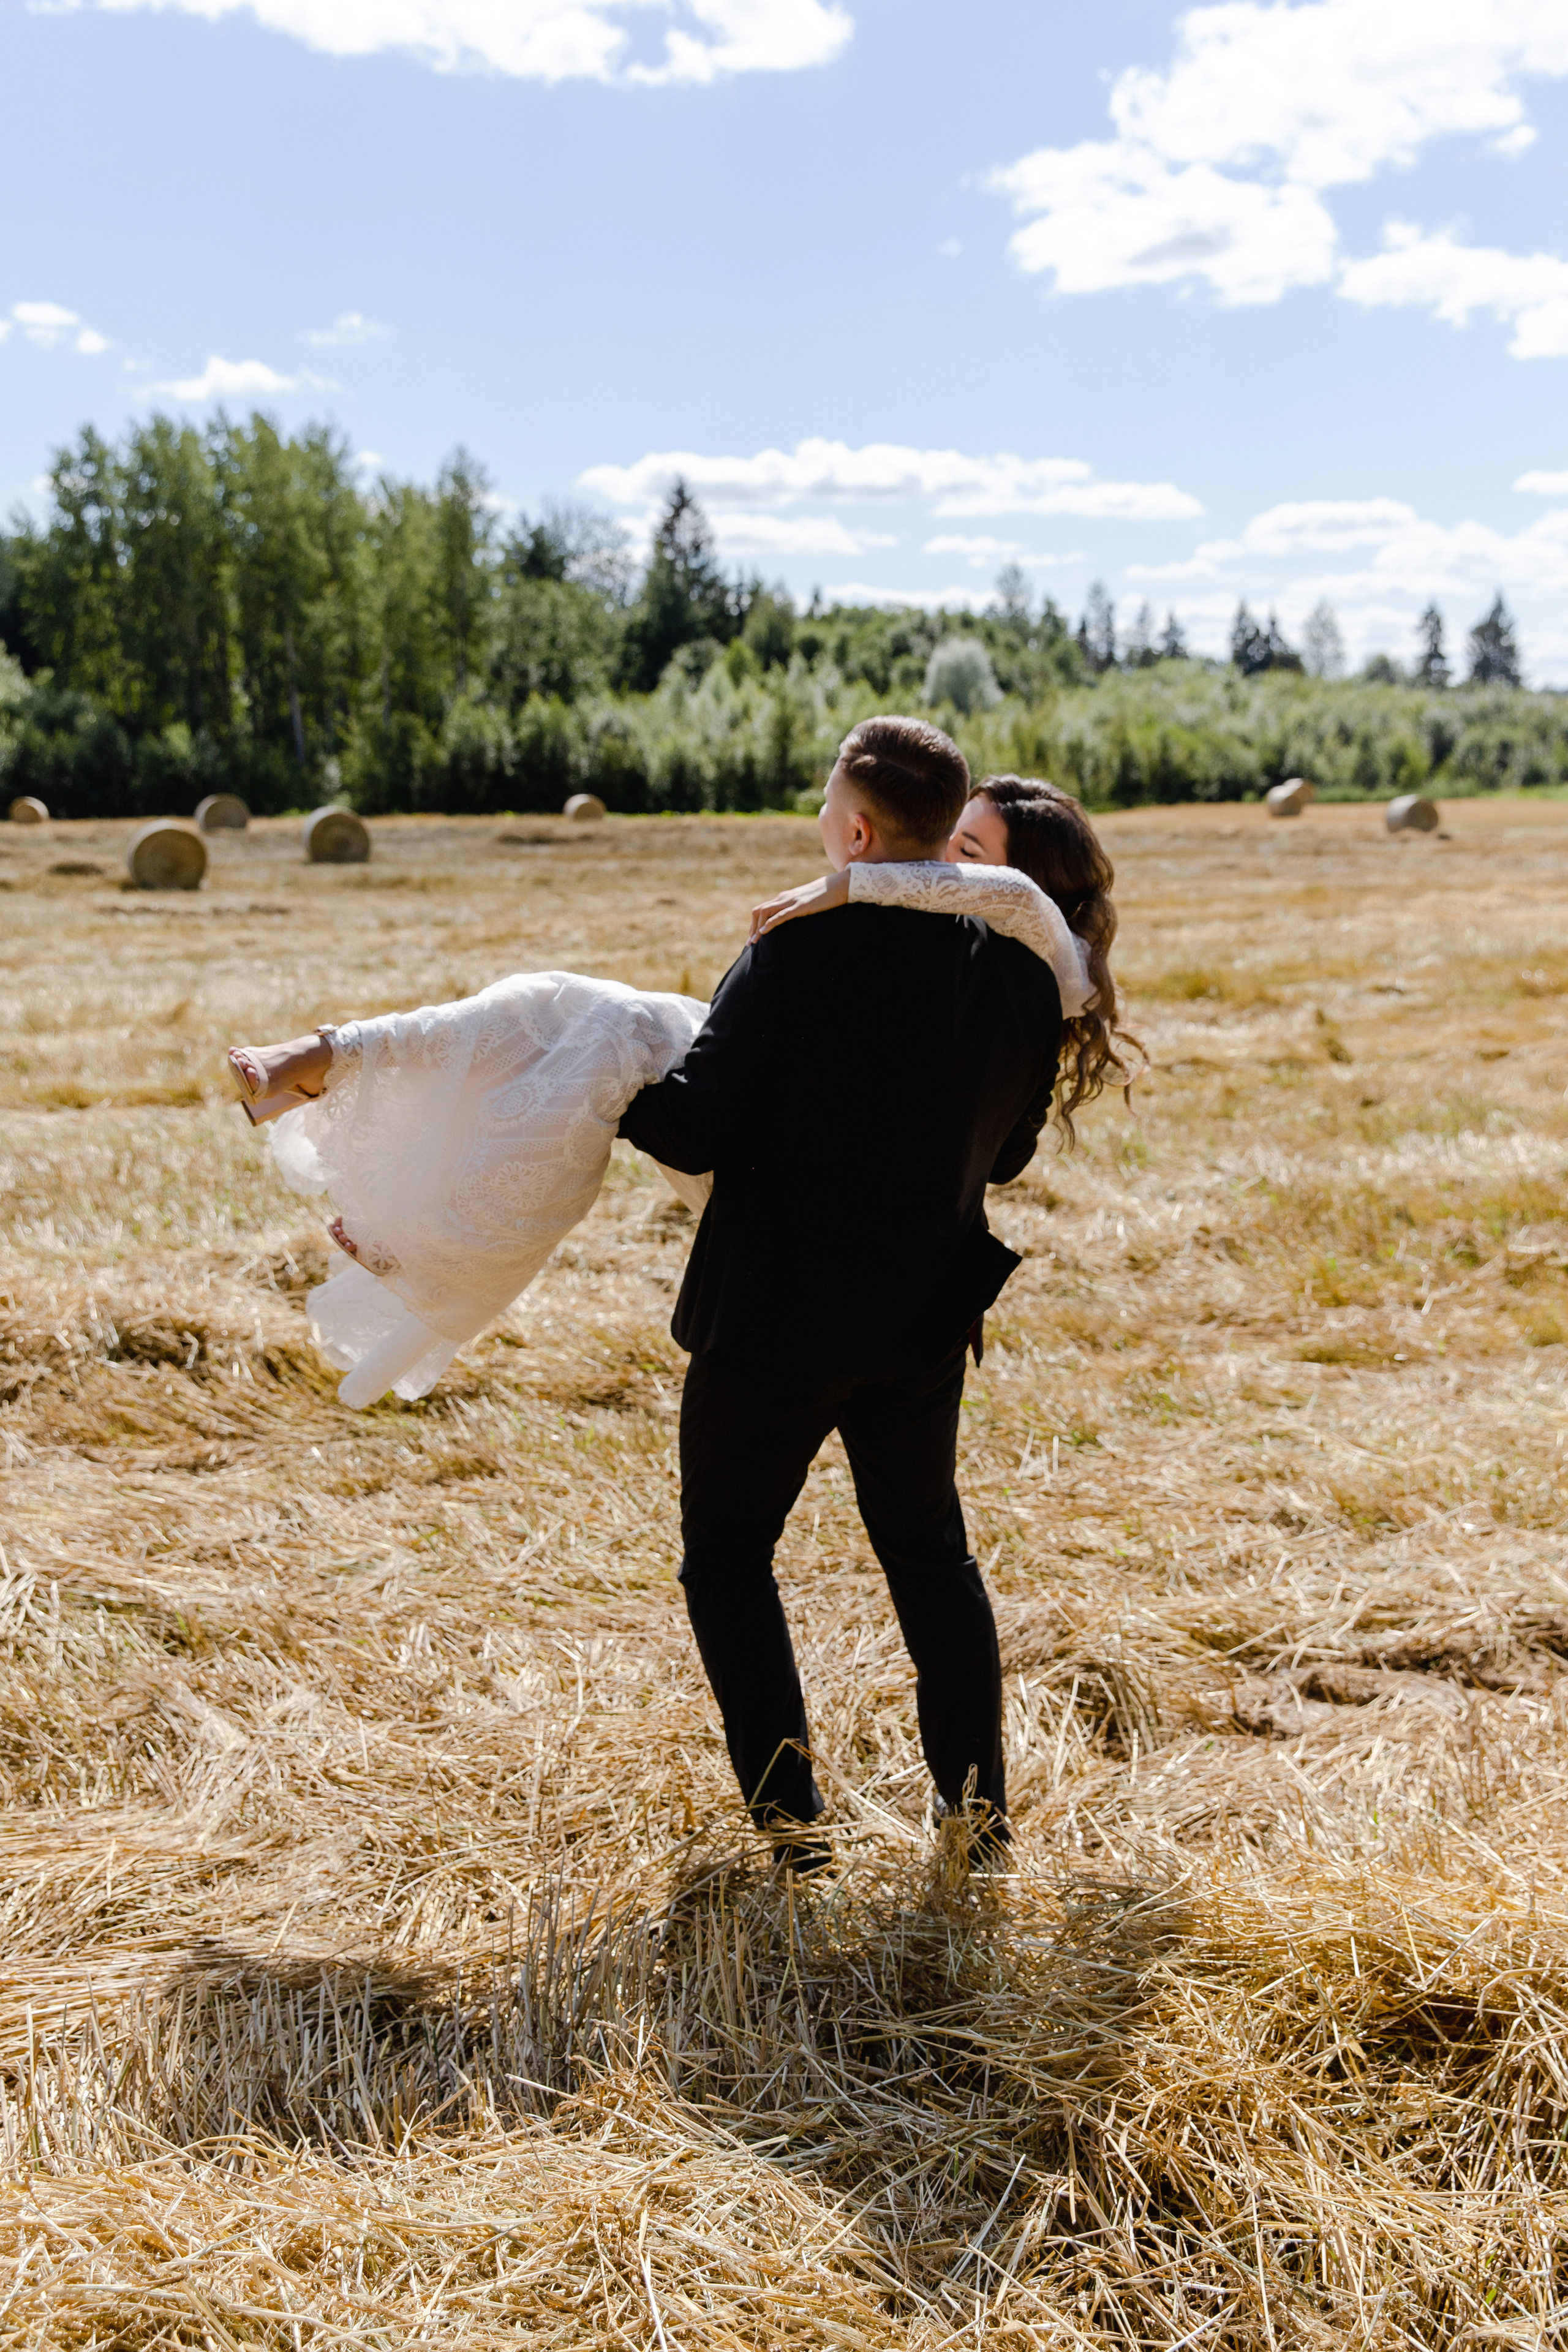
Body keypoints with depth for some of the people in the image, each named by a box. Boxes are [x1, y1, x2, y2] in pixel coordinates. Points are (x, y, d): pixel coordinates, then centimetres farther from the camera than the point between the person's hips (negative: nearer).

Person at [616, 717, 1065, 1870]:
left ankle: (789, 1811, 12)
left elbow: (696, 1133, -18)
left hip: (775, 1319, -5)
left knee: (728, 1555, 15)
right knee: (929, 1548, 23)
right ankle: (979, 1802, 26)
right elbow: (1010, 1153, 8)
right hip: (927, 1323, 5)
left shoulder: (796, 957, -20)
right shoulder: (1027, 978, -4)